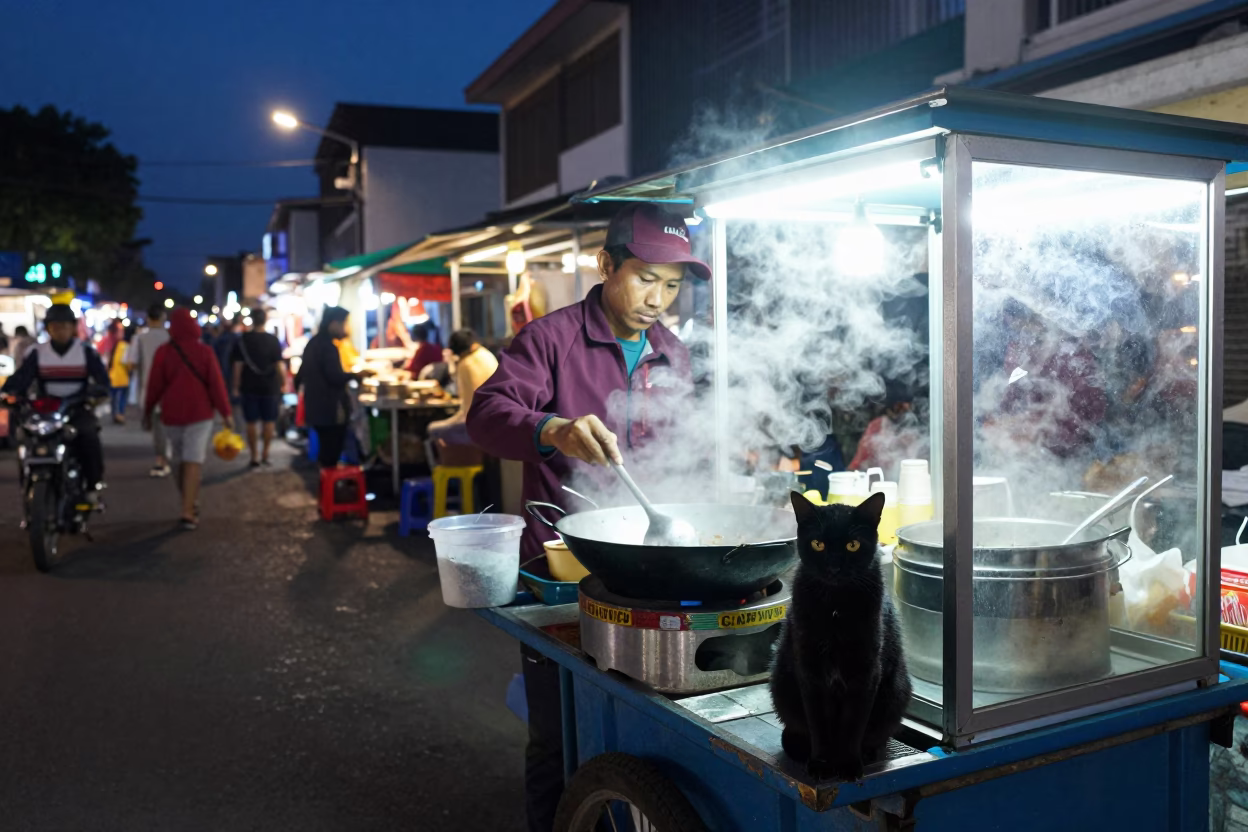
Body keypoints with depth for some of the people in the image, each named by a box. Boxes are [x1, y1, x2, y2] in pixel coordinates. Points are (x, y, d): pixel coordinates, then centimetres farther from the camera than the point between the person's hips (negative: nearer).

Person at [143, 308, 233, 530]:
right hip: (199, 413, -2)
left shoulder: (163, 352, -1)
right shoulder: (204, 351, -4)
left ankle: (190, 505, 25)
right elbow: (216, 384, -5)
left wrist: (148, 411, 14)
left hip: (172, 414, 2)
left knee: (182, 461, 16)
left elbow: (154, 385, 2)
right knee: (194, 461, -6)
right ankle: (188, 512, -15)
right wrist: (225, 412, 0)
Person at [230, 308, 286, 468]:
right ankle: (265, 455, 7)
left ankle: (254, 458, 8)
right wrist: (283, 383, 2)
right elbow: (279, 366, -9)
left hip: (249, 387, 1)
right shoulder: (273, 340, -6)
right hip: (269, 387, 0)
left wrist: (236, 387, 3)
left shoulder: (242, 340, -3)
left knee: (251, 423, 6)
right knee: (269, 421, 10)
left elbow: (238, 365, -4)